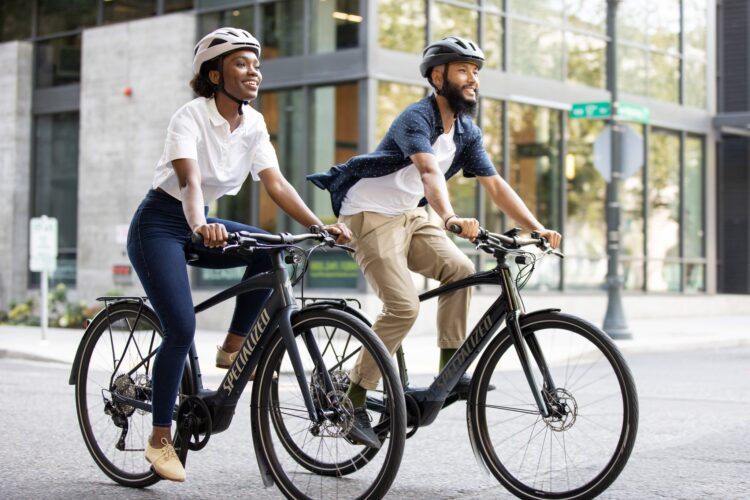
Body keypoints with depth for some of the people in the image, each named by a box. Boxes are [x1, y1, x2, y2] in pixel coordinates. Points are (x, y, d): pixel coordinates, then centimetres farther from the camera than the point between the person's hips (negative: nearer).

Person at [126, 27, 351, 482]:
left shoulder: (253, 123, -1)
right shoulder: (192, 117, -20)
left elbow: (276, 184, -7)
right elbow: (189, 180, -35)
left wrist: (320, 226, -20)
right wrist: (200, 226, -55)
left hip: (199, 226, 7)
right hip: (159, 225, -6)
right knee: (182, 329, -17)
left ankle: (233, 348, -4)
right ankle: (161, 438, -2)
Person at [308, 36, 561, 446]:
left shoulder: (467, 132, 4)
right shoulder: (417, 118, -21)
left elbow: (495, 186, 0)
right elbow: (429, 172, -39)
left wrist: (537, 227, -11)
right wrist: (451, 218, -56)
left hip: (410, 215, 8)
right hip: (371, 214, -7)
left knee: (460, 270, -17)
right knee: (403, 307, -20)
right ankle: (353, 400, -10)